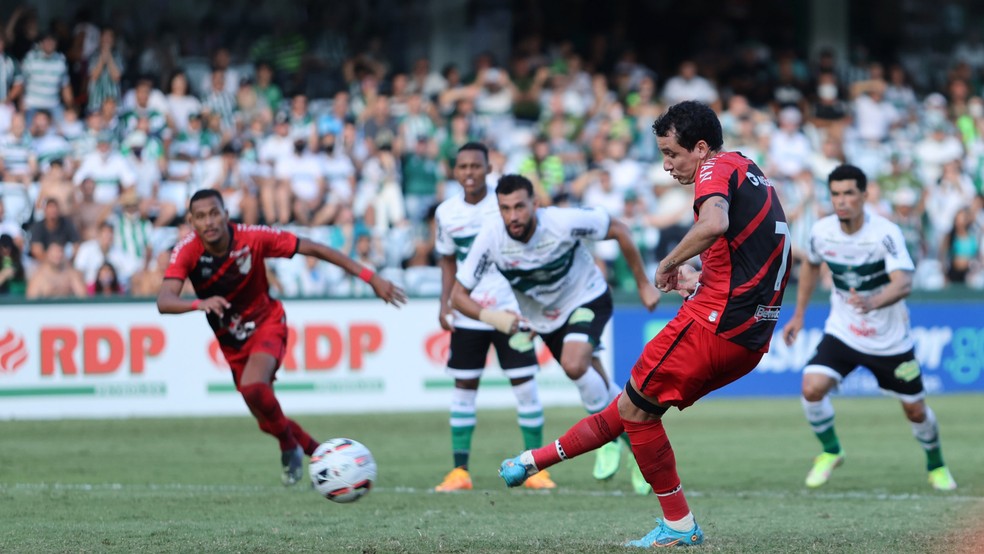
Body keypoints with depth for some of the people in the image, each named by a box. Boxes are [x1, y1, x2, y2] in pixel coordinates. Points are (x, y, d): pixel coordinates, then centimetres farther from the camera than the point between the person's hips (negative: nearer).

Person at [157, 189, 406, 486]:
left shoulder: (253, 238, -24)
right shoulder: (187, 251, -22)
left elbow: (312, 248, -18)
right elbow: (164, 302, -33)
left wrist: (370, 277, -20)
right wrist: (199, 303, -55)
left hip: (266, 324, -3)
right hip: (230, 339, 3)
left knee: (253, 387, -31)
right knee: (268, 419, 8)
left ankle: (289, 446, -6)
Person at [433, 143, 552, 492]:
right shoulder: (446, 213, 1)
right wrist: (445, 303, 3)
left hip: (510, 309, -3)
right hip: (467, 315, 3)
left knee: (524, 384, -3)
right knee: (463, 386, 2)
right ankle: (460, 470, 7)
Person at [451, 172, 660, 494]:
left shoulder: (564, 222, -31)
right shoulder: (491, 239, -24)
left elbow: (618, 231, -15)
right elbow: (459, 294, -19)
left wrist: (643, 284, -11)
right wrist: (491, 316, -39)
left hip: (587, 299, -4)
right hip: (543, 317, 4)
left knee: (574, 366, -29)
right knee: (596, 387, 11)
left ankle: (610, 437, -5)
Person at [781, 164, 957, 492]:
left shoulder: (885, 233, -24)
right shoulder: (822, 232, -10)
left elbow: (904, 283, -37)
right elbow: (811, 265, 14)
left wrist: (872, 302, -57)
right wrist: (799, 314, 15)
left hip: (890, 339, -2)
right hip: (842, 331, 3)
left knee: (915, 410, 8)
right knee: (812, 388, -20)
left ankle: (936, 465, 38)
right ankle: (830, 451, 7)